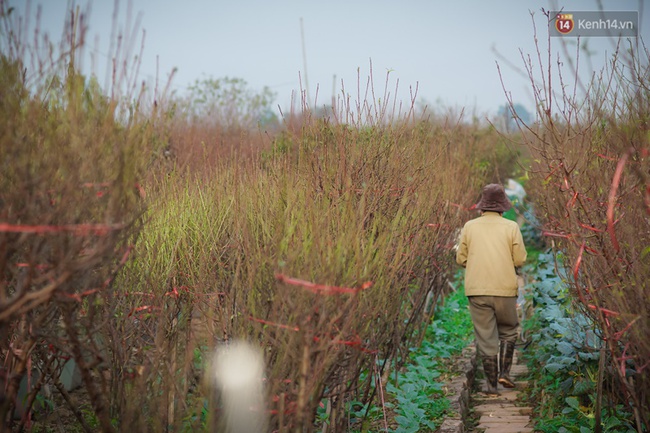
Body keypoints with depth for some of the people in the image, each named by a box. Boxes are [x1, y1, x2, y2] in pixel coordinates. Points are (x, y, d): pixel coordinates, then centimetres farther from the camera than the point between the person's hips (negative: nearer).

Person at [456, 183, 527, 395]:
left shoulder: (470, 226, 1)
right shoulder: (511, 227, -3)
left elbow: (461, 259, 4)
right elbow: (520, 259, -3)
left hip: (477, 290, 1)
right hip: (505, 289, 0)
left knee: (486, 337, 4)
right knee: (508, 330, 21)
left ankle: (491, 384, 5)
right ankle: (504, 372, 9)